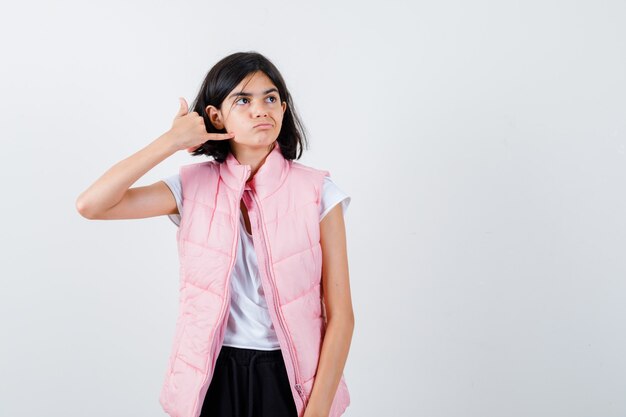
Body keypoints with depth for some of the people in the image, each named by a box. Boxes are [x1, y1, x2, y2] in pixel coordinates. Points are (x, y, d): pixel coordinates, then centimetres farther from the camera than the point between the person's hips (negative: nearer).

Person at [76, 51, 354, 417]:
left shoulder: (318, 192, -8)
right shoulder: (193, 186, -3)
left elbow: (341, 315, -8)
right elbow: (90, 205, -14)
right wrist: (171, 141, -13)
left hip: (291, 381, -1)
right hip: (214, 379, 2)